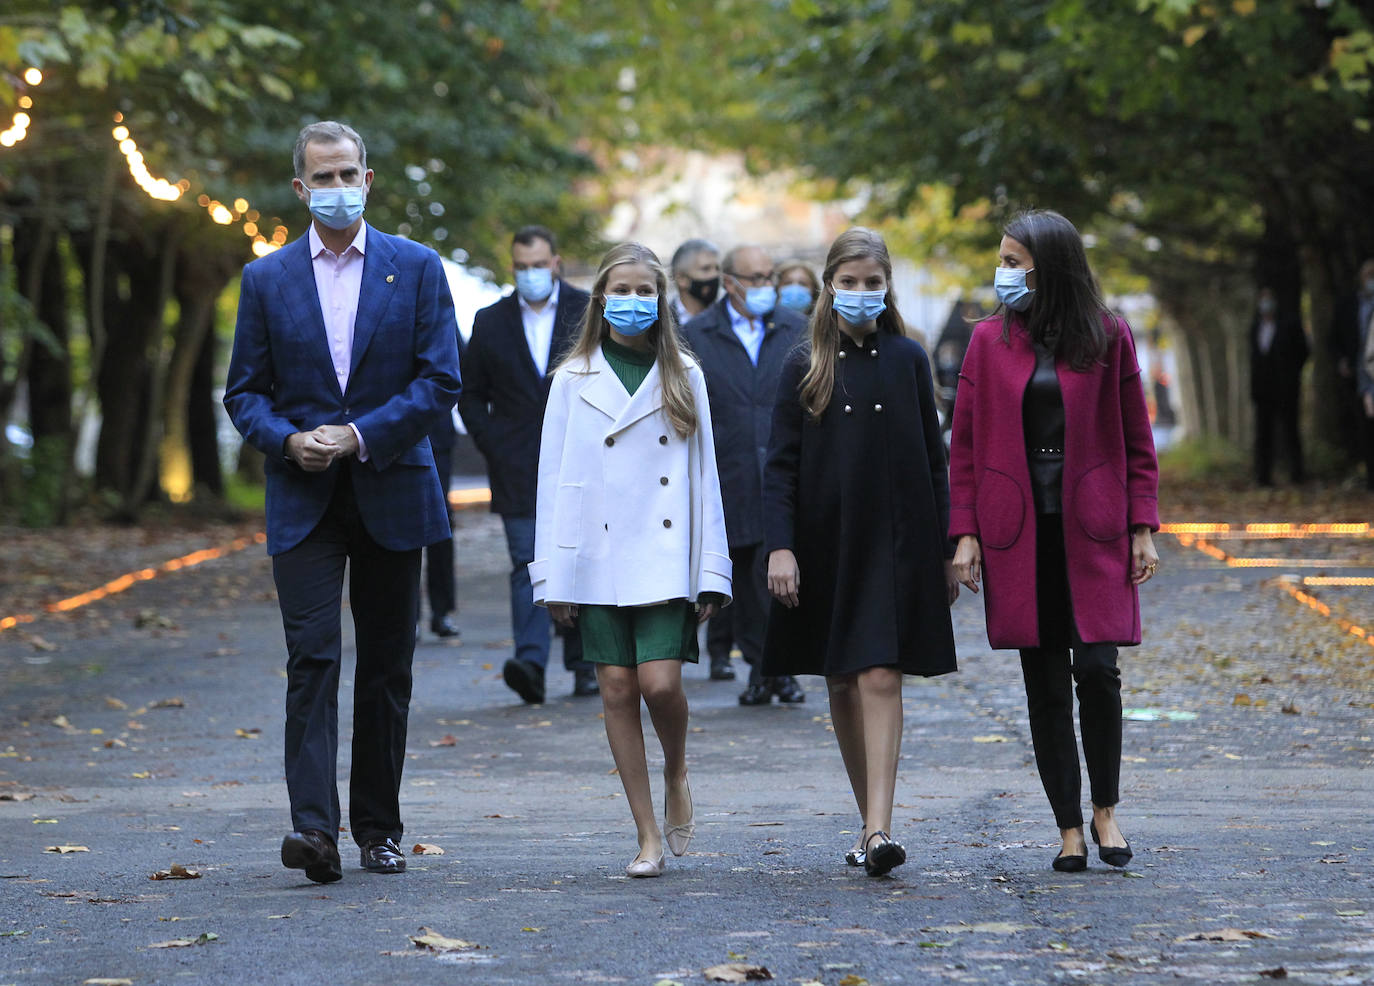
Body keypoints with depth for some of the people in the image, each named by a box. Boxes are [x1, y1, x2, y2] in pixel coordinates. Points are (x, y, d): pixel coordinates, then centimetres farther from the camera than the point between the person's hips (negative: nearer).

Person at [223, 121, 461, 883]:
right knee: (312, 658, -12)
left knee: (387, 666, 6)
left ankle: (378, 828, 17)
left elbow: (440, 382, -3)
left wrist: (359, 437, -14)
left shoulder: (417, 269, 3)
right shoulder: (266, 279, 7)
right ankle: (314, 828, -20)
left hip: (391, 495, 0)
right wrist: (289, 441, -13)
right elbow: (245, 392, 7)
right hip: (303, 500, 0)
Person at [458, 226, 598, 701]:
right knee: (528, 564, -11)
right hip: (518, 467, 0)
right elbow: (471, 396, 12)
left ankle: (583, 663, 16)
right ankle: (530, 662, -22)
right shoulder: (491, 322, 8)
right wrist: (494, 448, -1)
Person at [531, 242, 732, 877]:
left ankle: (676, 778, 18)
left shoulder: (683, 378, 7)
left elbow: (702, 475, 6)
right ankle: (649, 837, 8)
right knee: (617, 690, 0)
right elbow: (556, 479, 4)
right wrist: (553, 574, -1)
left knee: (661, 683, -13)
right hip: (598, 560, 1)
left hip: (665, 558, -1)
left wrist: (711, 570, 1)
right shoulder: (574, 380, 5)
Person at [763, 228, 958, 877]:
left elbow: (933, 459, 7)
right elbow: (781, 465, 0)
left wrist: (947, 551, 6)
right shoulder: (804, 368, 3)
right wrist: (779, 546, -11)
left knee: (881, 678, -12)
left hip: (896, 543, -1)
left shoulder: (907, 360, 4)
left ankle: (879, 831, -19)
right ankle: (870, 820, 21)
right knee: (841, 684, 8)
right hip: (827, 544, 1)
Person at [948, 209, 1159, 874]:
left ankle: (1105, 808, 9)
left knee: (1096, 669, -11)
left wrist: (1141, 529, -1)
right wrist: (965, 533, -2)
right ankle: (1069, 828, 11)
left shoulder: (1108, 338, 2)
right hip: (1018, 532, 2)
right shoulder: (989, 341, 5)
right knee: (1044, 682, 3)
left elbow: (1136, 440, 5)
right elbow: (965, 444, 6)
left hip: (1092, 530, -2)